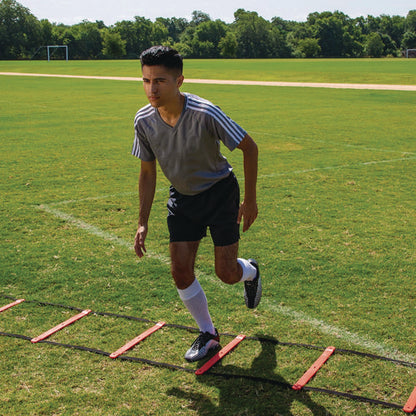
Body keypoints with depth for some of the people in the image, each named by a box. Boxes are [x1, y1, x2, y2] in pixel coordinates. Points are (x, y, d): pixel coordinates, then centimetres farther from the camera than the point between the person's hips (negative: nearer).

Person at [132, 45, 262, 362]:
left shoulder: (205, 114, -29)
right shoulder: (144, 121, -15)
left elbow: (249, 147, -16)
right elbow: (147, 172, 0)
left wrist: (250, 201, -12)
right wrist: (143, 222, -1)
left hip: (220, 193, -4)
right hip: (182, 197, 4)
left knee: (226, 273, -3)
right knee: (181, 271, -3)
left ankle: (250, 272, 37)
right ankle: (208, 334, 20)